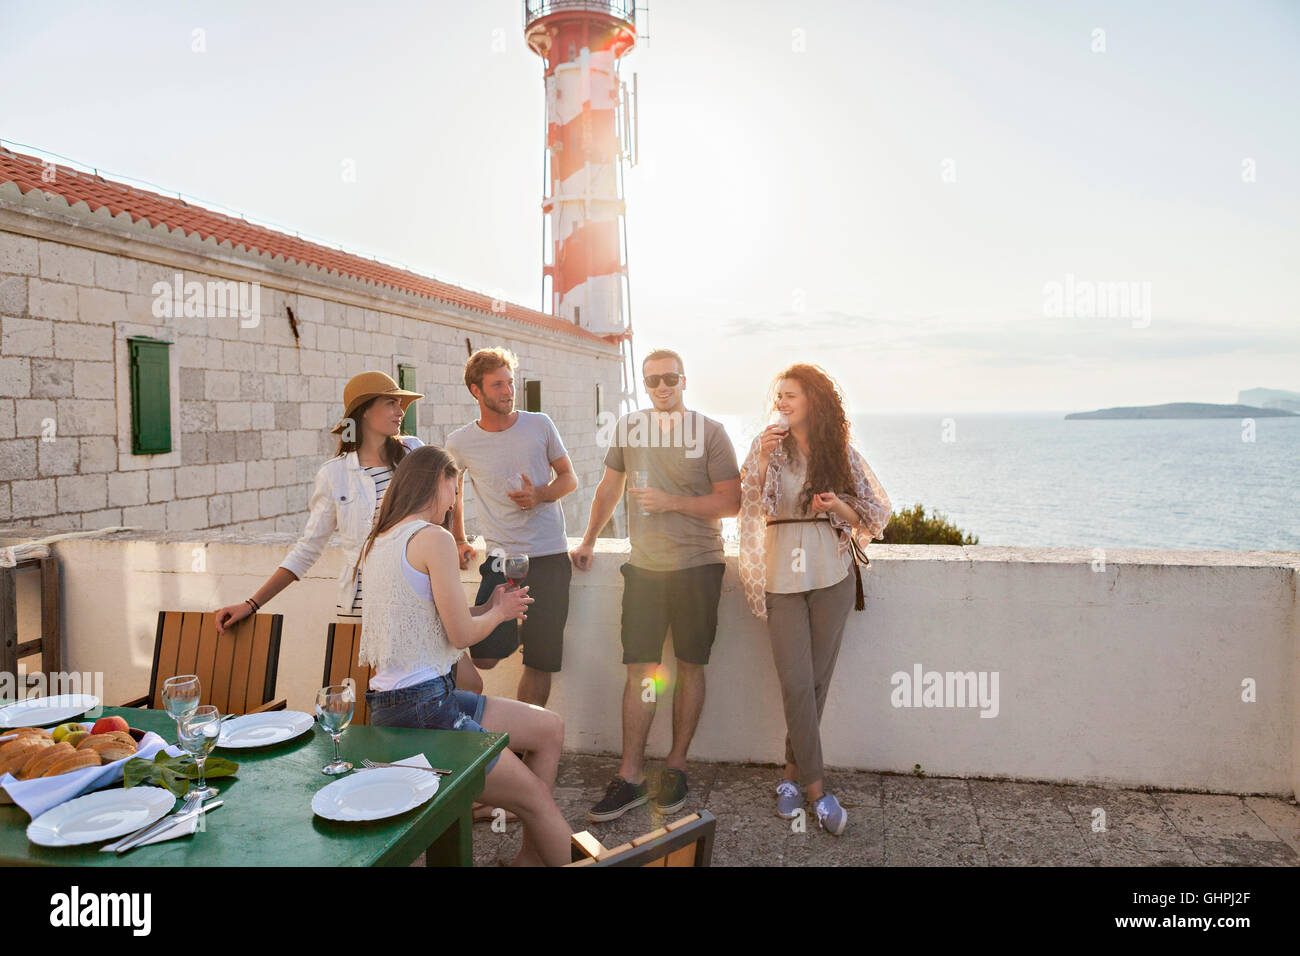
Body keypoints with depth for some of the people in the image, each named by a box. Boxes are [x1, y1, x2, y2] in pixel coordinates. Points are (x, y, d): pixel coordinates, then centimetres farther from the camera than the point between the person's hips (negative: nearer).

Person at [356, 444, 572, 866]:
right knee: (539, 801, 0)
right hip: (421, 709, -10)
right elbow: (462, 634, -14)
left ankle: (529, 855, 19)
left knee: (550, 729, 14)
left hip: (394, 700, 10)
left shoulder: (379, 542, 13)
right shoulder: (434, 538, -15)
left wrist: (488, 608, 14)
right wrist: (500, 612, 6)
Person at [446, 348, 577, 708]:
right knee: (484, 657, -12)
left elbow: (569, 478, 10)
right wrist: (458, 540, 16)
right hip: (501, 557, 0)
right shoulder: (460, 442, 2)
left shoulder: (540, 425, 2)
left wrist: (539, 495, -10)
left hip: (550, 557, 0)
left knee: (540, 662, 4)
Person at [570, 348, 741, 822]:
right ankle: (630, 777, 9)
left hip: (697, 565, -2)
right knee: (639, 670, 2)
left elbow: (731, 502, -6)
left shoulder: (710, 432, -3)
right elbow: (609, 488, 20)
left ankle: (676, 766, 20)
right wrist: (588, 541, 23)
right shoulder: (628, 427, 8)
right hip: (644, 566, 2)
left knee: (689, 666, 6)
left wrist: (671, 502, -14)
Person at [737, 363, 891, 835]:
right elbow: (751, 506, -4)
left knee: (817, 680, 4)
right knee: (796, 683, -4)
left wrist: (839, 506, -11)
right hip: (782, 574, -1)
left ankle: (792, 774, 20)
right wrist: (762, 460, -15)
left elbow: (868, 515, 9)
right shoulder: (768, 446, 5)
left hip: (831, 573, 1)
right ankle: (817, 788, 5)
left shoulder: (841, 452, 5)